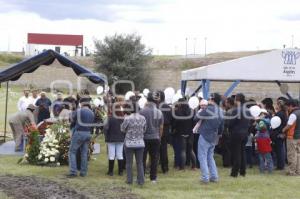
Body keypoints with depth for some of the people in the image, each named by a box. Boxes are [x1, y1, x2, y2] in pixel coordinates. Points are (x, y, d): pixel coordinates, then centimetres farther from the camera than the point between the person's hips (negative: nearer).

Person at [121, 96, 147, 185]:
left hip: (129, 143, -3)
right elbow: (144, 130, 6)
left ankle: (129, 180, 11)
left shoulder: (127, 118, -16)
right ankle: (141, 180, 10)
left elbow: (122, 129, -3)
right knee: (140, 163, 10)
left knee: (129, 163, 8)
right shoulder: (143, 118, -4)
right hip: (140, 143, 3)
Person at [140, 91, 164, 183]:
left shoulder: (142, 111, -11)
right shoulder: (159, 112, -1)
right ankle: (153, 178, 10)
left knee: (142, 158, 6)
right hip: (155, 138, 2)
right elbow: (161, 127, 4)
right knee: (154, 159, 8)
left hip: (145, 137, -2)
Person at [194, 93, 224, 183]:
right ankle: (214, 176, 15)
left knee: (202, 157, 0)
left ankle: (205, 177, -5)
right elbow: (221, 127, 13)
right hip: (214, 138, 7)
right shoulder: (221, 112, 6)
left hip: (205, 137, -7)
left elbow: (196, 118, -9)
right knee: (210, 157, 18)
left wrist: (199, 112, 10)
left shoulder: (208, 110, -18)